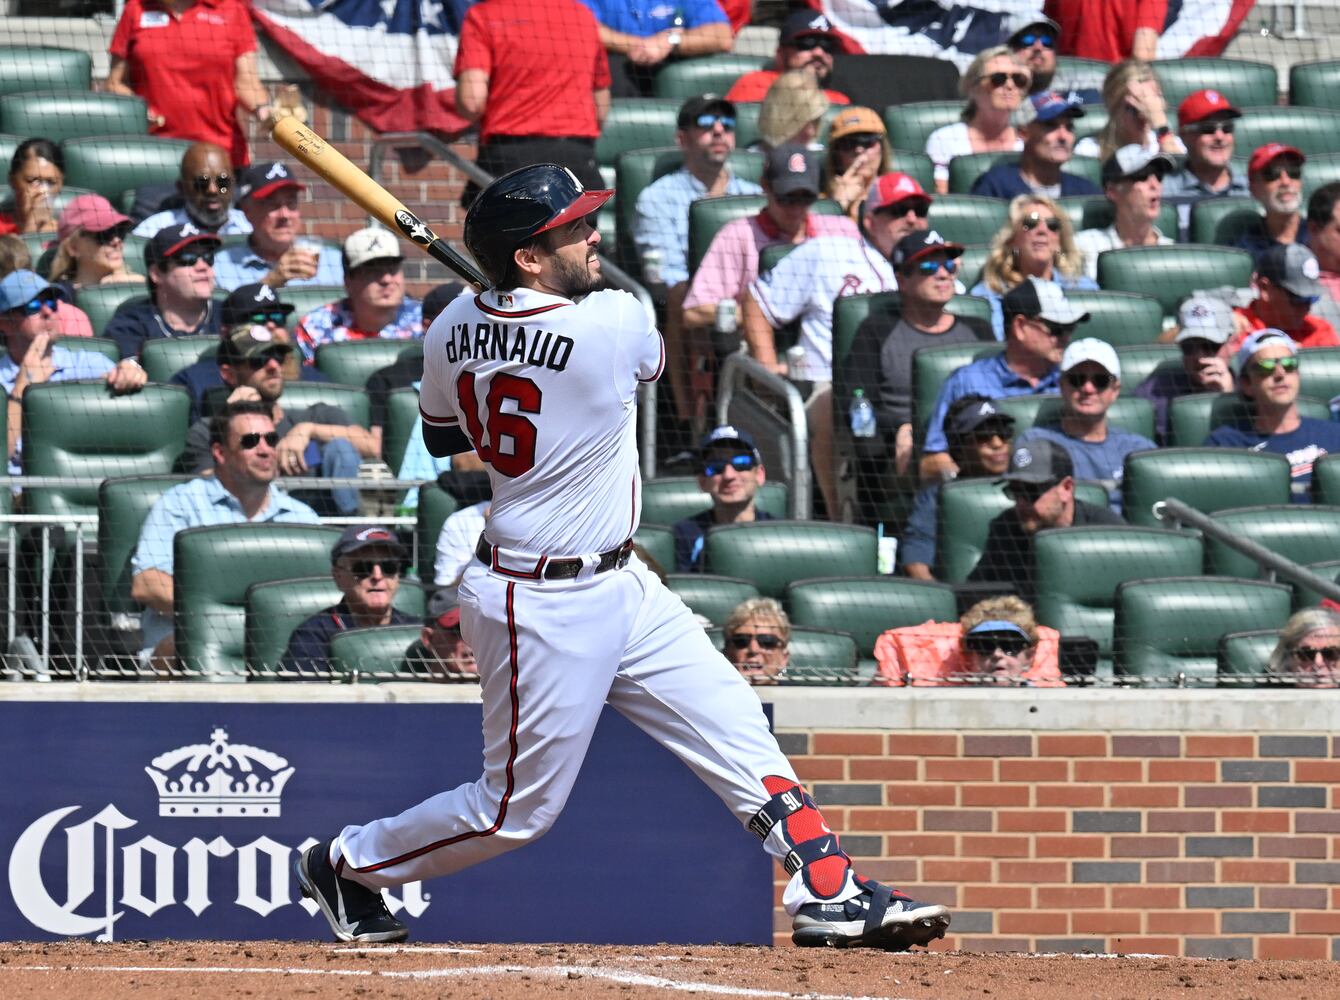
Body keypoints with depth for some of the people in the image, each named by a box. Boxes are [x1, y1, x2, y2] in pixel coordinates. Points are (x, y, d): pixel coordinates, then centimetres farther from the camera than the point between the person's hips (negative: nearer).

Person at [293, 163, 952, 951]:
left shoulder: (452, 330, -3)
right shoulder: (615, 324, -22)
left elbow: (441, 437, 15)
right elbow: (655, 359, 3)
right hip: (544, 609, -9)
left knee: (737, 727, 7)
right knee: (519, 808, 5)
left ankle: (830, 892, 7)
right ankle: (347, 864, 21)